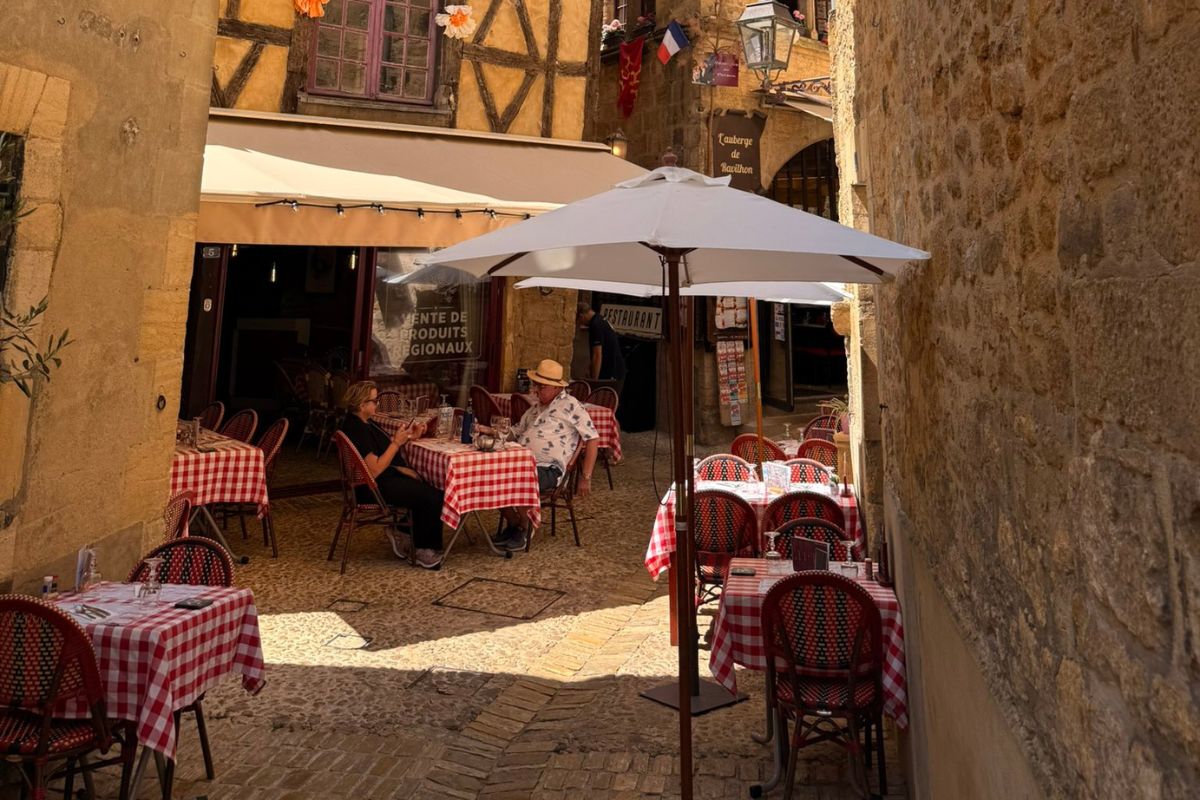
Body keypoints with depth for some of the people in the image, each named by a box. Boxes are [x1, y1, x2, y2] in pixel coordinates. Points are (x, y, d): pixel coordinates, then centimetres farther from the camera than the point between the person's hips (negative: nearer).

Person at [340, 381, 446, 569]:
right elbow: (374, 470, -25)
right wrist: (397, 442, -21)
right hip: (373, 487, -11)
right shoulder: (356, 430, -21)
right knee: (434, 497, -16)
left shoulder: (362, 423, 11)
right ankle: (424, 550, 1)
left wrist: (410, 436, 3)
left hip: (383, 480, 11)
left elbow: (385, 446, 17)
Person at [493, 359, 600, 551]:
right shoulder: (536, 407, 22)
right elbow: (516, 432, 30)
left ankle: (524, 530, -4)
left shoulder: (569, 405, -2)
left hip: (549, 469, -8)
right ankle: (513, 524, 7)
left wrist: (586, 477, -7)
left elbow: (592, 438, -5)